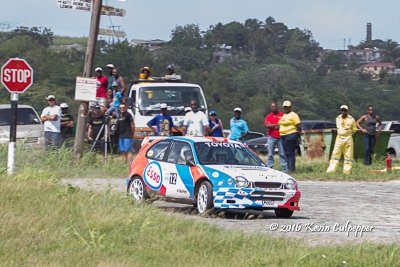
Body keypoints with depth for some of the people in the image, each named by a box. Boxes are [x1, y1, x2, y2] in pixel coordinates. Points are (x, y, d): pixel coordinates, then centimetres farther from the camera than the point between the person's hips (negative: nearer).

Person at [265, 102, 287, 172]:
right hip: (271, 137, 1)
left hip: (280, 137, 0)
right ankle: (269, 168, -1)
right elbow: (267, 125, -6)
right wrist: (278, 124, -6)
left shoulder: (282, 115, 7)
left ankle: (284, 169, 0)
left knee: (282, 154, -1)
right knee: (270, 154, -2)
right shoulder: (268, 116, 9)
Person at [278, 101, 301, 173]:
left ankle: (291, 169, -11)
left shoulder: (293, 115, -5)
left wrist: (298, 136, -15)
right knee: (286, 153, 9)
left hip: (291, 135, -9)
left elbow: (298, 126, -10)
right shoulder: (283, 116, 20)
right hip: (283, 136, 9)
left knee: (290, 153, -10)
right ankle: (288, 169, 12)